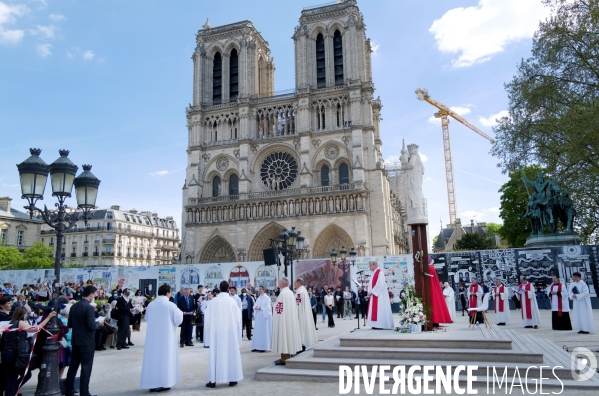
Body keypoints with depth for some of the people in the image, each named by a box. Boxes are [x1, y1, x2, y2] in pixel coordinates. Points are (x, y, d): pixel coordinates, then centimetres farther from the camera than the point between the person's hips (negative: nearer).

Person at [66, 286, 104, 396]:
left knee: (73, 366, 15)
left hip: (75, 341, 7)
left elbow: (70, 324, 12)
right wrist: (99, 323, -3)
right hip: (87, 342, -7)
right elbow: (91, 326, -22)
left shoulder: (73, 306, 5)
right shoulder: (89, 307, -19)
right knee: (86, 368, 1)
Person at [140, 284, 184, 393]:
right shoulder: (171, 305, -13)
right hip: (166, 337, -4)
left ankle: (152, 384, 14)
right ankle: (163, 383, 9)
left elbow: (146, 319, 15)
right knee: (164, 358, 5)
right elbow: (178, 320, -7)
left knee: (153, 358, 10)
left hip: (152, 337, 4)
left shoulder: (151, 305, -1)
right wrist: (180, 312, 13)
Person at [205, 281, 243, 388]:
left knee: (216, 354, 6)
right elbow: (238, 318, -1)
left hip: (217, 332, 0)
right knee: (231, 353, 8)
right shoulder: (232, 301, -7)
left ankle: (213, 380, 7)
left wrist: (209, 329, 14)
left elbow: (208, 317, -3)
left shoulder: (214, 301, -8)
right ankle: (232, 379, 12)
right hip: (231, 332, 0)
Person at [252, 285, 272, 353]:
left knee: (264, 332, -2)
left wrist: (260, 308, -20)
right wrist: (255, 308, -12)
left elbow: (268, 308, -13)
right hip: (258, 316, 6)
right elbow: (255, 306, 10)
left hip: (265, 316, -6)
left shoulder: (267, 298, -7)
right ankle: (257, 347, 12)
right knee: (257, 332, 6)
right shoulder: (258, 298, 13)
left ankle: (264, 347, 4)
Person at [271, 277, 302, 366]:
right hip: (290, 319, 10)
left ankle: (284, 359, 1)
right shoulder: (290, 292, 9)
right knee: (287, 337, 15)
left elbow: (280, 309, -21)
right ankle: (287, 357, 23)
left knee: (283, 337, -3)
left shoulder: (283, 293, -18)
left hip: (283, 319, -10)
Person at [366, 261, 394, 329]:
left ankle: (380, 325, -6)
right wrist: (369, 292, 3)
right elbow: (371, 284, 18)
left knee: (379, 309, -8)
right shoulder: (374, 273, 17)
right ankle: (376, 325, 10)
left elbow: (380, 284, -20)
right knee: (374, 309, 7)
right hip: (374, 294, 9)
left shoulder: (380, 273, -12)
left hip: (379, 295, -9)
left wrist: (372, 292, -17)